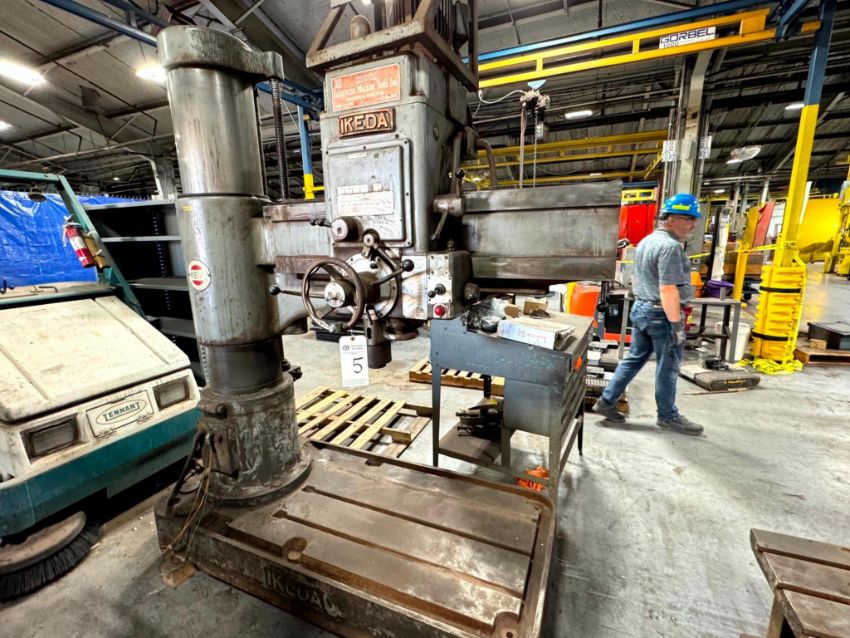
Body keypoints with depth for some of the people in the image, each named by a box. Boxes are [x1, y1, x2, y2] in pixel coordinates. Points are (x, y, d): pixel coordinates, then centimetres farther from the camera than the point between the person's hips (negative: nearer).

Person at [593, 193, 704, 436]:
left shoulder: (646, 241, 13)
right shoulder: (670, 246, -19)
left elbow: (635, 278, 20)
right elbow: (667, 290, -24)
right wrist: (677, 325, -20)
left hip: (640, 308, 9)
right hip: (661, 314, -9)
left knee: (634, 359, 14)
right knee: (667, 367, 6)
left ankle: (606, 402, 16)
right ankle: (668, 416, 21)